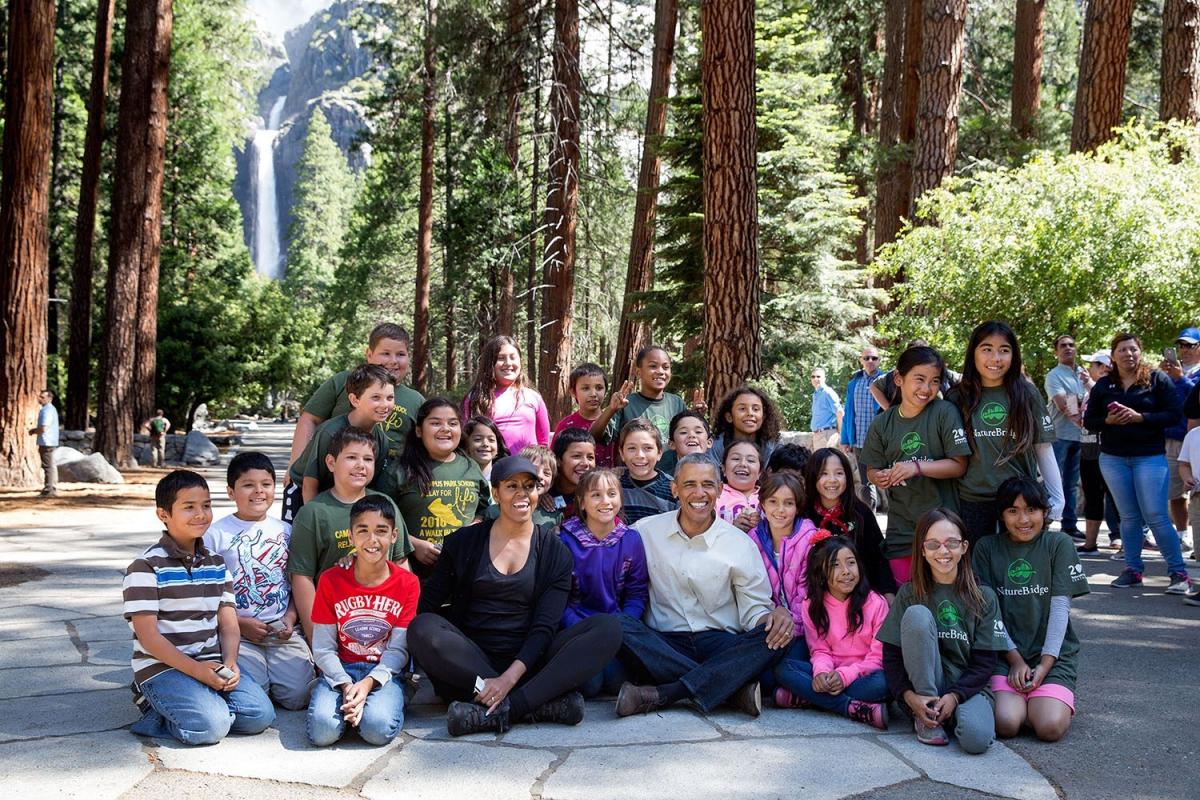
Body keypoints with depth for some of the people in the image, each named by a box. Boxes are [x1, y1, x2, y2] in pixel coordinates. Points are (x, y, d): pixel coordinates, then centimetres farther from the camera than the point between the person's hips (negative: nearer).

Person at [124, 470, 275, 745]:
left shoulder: (216, 564, 11)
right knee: (211, 726, -27)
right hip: (162, 667, -6)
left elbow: (228, 624, 8)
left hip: (211, 664, 6)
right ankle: (157, 707, -1)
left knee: (260, 714, -13)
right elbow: (147, 635, -13)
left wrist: (229, 662, -12)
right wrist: (195, 669, -20)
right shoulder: (147, 566, -8)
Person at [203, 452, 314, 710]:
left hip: (281, 630, 3)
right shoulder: (216, 533, 0)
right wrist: (240, 624, -11)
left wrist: (291, 617, -4)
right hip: (237, 632, -3)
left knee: (299, 694, -14)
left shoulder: (285, 531, 12)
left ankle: (272, 670, 17)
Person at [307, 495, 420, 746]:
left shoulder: (407, 583, -2)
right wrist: (346, 685, -18)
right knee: (323, 730, -28)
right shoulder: (331, 581, -1)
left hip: (383, 672, -1)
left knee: (379, 729, -31)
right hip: (340, 670, 1)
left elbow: (398, 650, -4)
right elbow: (323, 648, -1)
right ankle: (349, 702, 3)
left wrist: (368, 683, -20)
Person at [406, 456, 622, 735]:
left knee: (607, 628, -21)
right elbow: (427, 607, 2)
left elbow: (545, 626, -3)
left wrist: (511, 676, -21)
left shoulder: (555, 550, 8)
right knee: (422, 629, -31)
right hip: (470, 662, 0)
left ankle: (501, 710, -34)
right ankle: (544, 702, -31)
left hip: (526, 662, 1)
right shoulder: (464, 542, 8)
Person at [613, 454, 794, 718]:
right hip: (663, 645, 0)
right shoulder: (645, 531, 7)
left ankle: (660, 695, -32)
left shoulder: (740, 544, 6)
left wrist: (775, 615, -18)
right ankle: (733, 687, -29)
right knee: (617, 626, -30)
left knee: (776, 637, -28)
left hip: (721, 646, 0)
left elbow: (754, 610, 5)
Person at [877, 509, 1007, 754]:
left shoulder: (983, 597, 1)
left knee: (977, 737, -37)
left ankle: (954, 714, -1)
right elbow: (891, 655, -1)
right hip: (922, 687, 2)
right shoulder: (909, 594, 2)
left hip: (967, 687, -1)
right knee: (917, 614, -25)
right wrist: (909, 696, -17)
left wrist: (954, 697, -16)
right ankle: (925, 719, -18)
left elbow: (985, 662, -2)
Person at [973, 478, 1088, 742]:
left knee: (1050, 727, -22)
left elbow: (1060, 607, -4)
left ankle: (1051, 698, 11)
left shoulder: (1059, 544, 1)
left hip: (1053, 653, -1)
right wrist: (1015, 659, -9)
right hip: (1005, 652, 1)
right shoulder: (987, 548, 5)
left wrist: (1045, 664, -11)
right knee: (1005, 724, -22)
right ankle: (1025, 697, 10)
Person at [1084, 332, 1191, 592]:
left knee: (1156, 516, -7)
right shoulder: (1103, 385, 8)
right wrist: (1109, 420, -11)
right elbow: (1089, 420, 9)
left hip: (1150, 457, -3)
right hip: (1113, 458, 3)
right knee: (1129, 517, 7)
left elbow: (1173, 414, -6)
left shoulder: (1158, 379, 0)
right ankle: (1132, 570, 16)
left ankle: (1178, 572, 1)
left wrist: (1140, 417, -18)